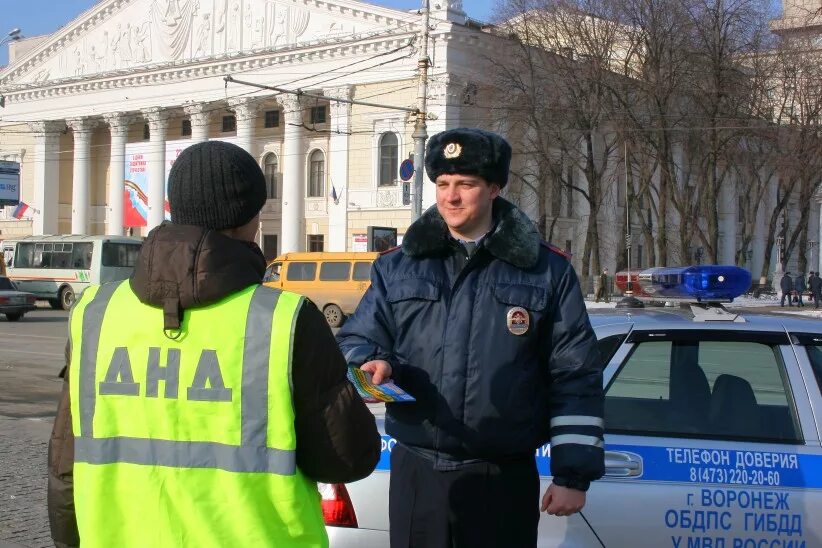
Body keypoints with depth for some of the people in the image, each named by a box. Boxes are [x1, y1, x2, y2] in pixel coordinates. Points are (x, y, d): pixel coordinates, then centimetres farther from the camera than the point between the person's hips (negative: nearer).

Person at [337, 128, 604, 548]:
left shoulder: (547, 272, 3)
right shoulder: (397, 268, 10)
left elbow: (575, 379, 2)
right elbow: (355, 340, 10)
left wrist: (573, 474, -2)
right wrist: (370, 363, -15)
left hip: (505, 481, -2)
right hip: (416, 475, 2)